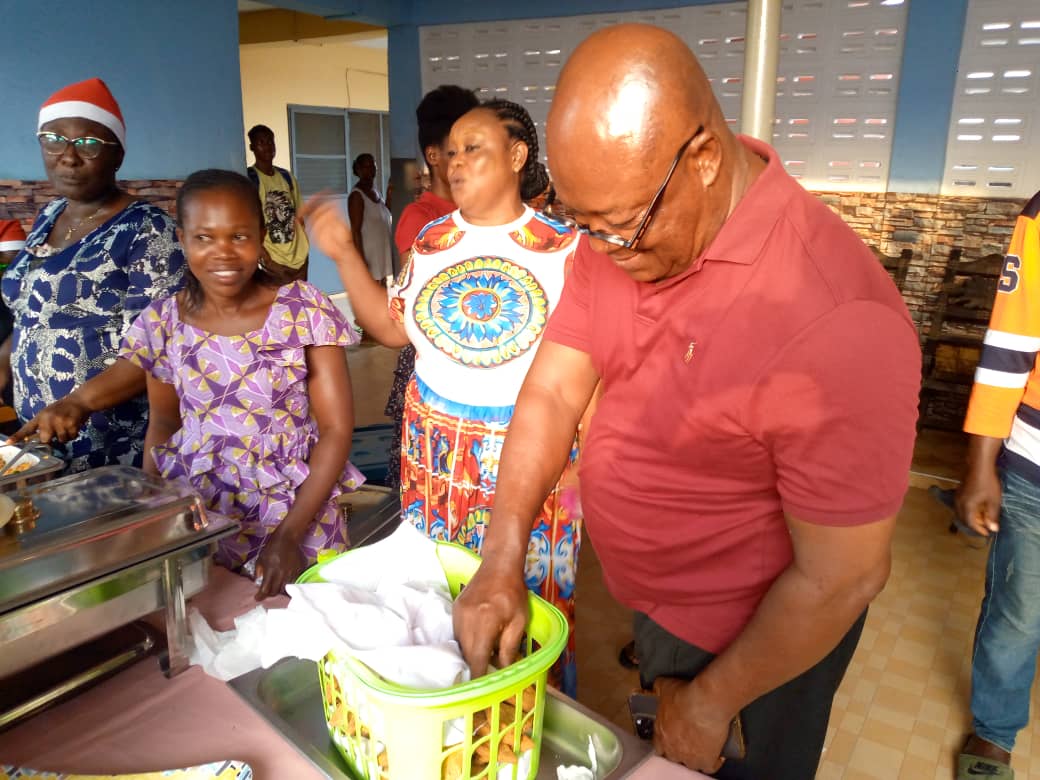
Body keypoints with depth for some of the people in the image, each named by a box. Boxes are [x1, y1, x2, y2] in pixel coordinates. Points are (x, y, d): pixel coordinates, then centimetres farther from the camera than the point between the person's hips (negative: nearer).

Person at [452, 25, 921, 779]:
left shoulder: (834, 320, -35)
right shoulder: (617, 232, -12)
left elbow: (842, 578, -26)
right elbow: (553, 390, -9)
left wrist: (714, 701, -13)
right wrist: (502, 564, -17)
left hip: (760, 635, -6)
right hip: (652, 602, 6)